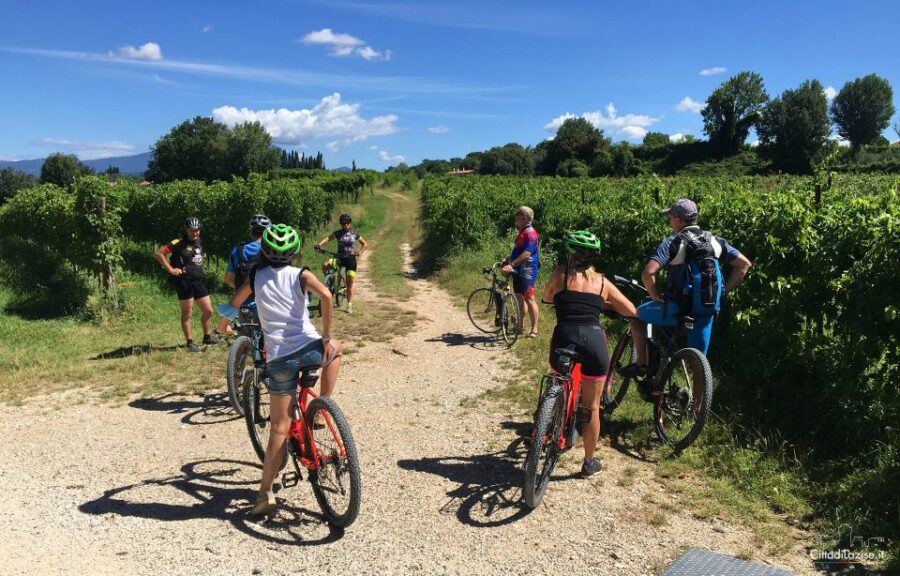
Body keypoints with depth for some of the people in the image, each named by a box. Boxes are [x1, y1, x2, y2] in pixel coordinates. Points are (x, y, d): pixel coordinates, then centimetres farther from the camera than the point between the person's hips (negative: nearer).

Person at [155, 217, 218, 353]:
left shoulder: (199, 243, 12)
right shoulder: (178, 243, -10)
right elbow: (159, 253, -13)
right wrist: (170, 269, -13)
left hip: (198, 281, 7)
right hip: (184, 282, -7)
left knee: (208, 311, 10)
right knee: (187, 314, 1)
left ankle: (207, 337, 28)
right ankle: (190, 342, 12)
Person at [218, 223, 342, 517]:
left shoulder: (256, 277, 11)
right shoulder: (300, 275, 4)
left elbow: (231, 307, 23)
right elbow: (325, 295, -16)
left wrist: (227, 312, 47)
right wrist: (326, 337, -8)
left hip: (278, 358, 2)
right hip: (309, 348, -2)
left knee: (280, 427, 10)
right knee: (335, 349, 34)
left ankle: (266, 492, 9)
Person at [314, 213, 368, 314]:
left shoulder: (354, 234, 4)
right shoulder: (337, 233, 3)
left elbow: (365, 244, 11)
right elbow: (328, 238, -13)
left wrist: (359, 253, -6)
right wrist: (319, 244, -32)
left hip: (351, 259, -1)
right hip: (340, 257, 1)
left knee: (350, 283, -3)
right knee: (325, 265, -27)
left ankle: (349, 306, 4)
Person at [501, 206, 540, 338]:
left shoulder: (530, 233, -16)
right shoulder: (522, 232, 17)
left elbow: (526, 253, -26)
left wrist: (511, 265, -31)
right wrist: (507, 260, 23)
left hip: (527, 272, -10)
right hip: (518, 271, 10)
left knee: (529, 299, -9)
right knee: (519, 297, 15)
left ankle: (534, 329, -5)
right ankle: (520, 326, 25)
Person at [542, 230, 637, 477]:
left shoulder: (561, 273, 8)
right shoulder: (602, 281, 14)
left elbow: (547, 298, 24)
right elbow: (631, 311, 19)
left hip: (564, 340, -1)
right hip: (594, 342, 1)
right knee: (591, 408, 15)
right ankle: (589, 462, 26)